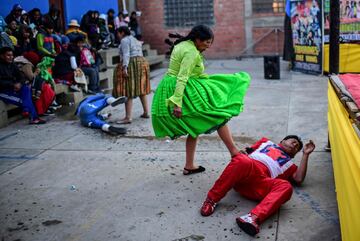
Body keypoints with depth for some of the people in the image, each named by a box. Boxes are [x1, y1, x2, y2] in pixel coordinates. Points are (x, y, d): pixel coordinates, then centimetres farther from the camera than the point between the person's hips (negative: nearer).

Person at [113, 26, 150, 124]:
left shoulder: (124, 40, -3)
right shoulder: (135, 40, 24)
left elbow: (126, 55, -16)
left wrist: (124, 67, -25)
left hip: (131, 64, -9)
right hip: (142, 62, 9)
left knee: (128, 91, -11)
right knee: (141, 89, 16)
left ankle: (128, 117, -15)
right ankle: (146, 112, 22)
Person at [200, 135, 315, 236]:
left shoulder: (289, 164, 35)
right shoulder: (266, 142, 39)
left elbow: (299, 179, 16)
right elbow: (247, 151, 33)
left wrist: (305, 154, 21)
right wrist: (239, 154, 7)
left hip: (261, 183, 1)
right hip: (241, 175, 0)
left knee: (285, 186, -31)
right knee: (242, 160, -38)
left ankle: (253, 217, -52)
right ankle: (212, 199, -28)